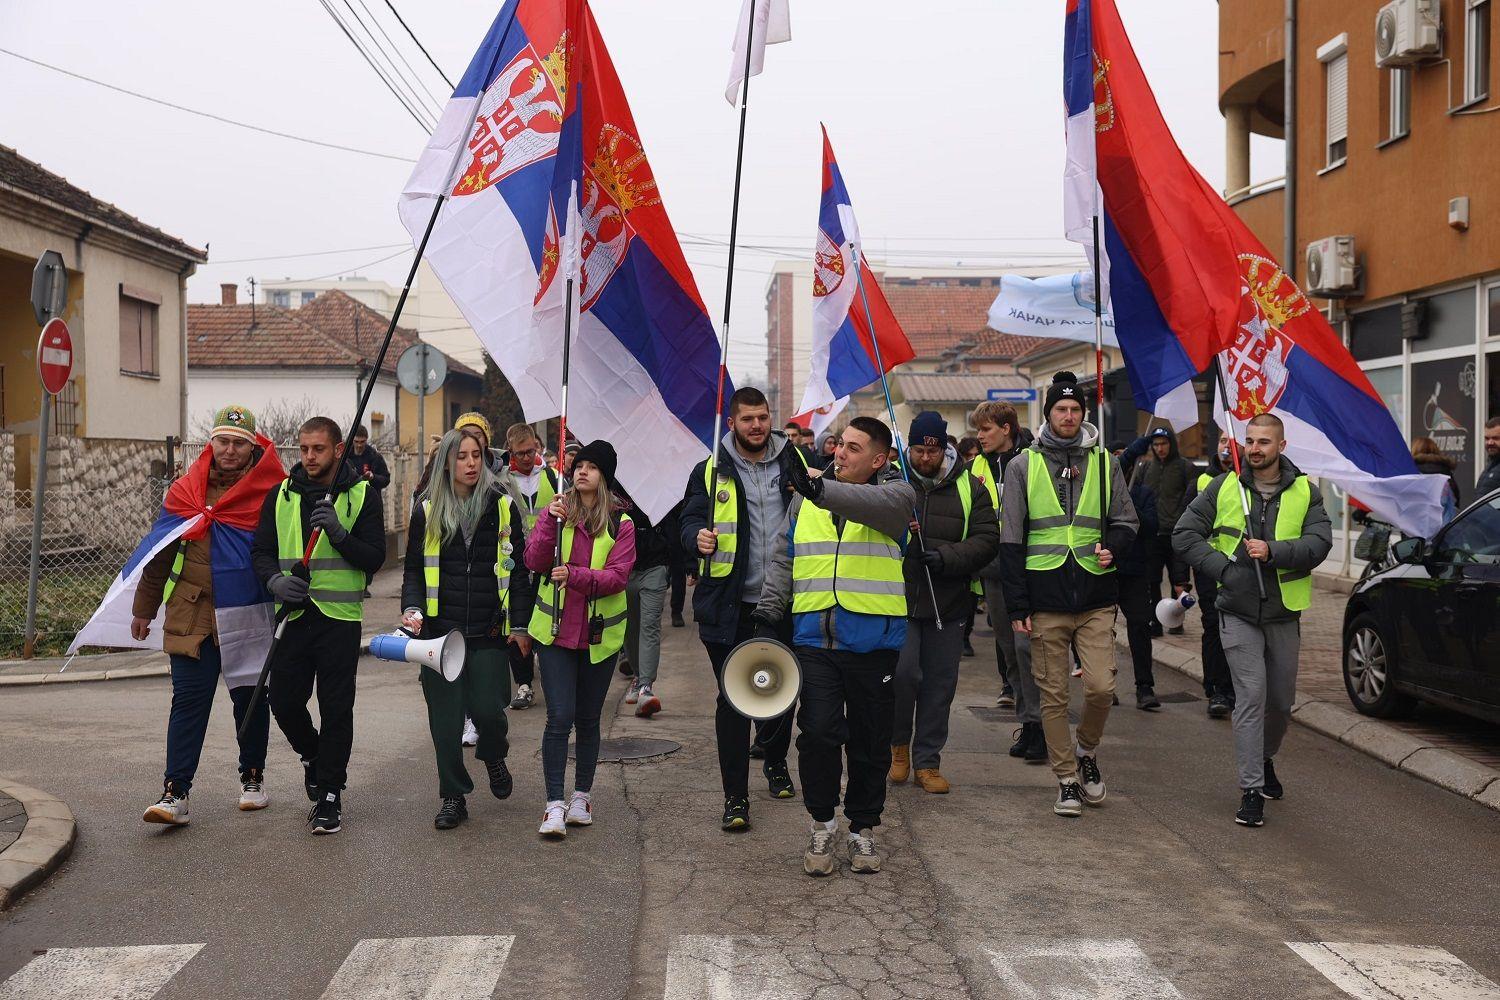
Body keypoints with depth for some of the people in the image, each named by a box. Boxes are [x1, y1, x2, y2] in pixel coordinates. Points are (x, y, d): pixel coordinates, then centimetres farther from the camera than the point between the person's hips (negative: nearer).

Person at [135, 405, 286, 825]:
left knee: (251, 697, 10)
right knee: (189, 700, -2)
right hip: (193, 614, 1)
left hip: (251, 616, -1)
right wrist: (144, 608, 15)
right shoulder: (184, 491, 4)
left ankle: (252, 778, 27)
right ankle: (175, 792, 1)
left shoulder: (273, 490, -4)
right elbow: (160, 553, 12)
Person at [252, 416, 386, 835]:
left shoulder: (361, 495, 0)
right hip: (293, 614, 3)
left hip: (340, 616, -3)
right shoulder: (281, 495, 9)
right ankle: (313, 755, 37)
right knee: (284, 702, 7)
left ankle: (329, 794, 11)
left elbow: (374, 558, -5)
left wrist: (339, 533, -21)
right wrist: (275, 580, -11)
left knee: (336, 709, -1)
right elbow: (261, 550, 10)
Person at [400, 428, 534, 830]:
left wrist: (520, 624, 2)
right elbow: (414, 568, 11)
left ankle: (494, 758, 29)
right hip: (439, 630, 1)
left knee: (487, 709, -5)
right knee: (445, 717, 3)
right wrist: (412, 608, -7)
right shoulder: (428, 511, 5)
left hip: (489, 632, -1)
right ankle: (453, 797, 18)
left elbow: (519, 568, 6)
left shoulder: (502, 506, 3)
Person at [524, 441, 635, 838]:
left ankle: (582, 796, 26)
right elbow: (534, 562, -7)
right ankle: (555, 804, -3)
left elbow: (618, 576, -11)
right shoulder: (556, 512, 4)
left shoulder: (621, 524, 0)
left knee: (587, 719, 10)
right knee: (560, 717, -8)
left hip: (599, 635, 0)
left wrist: (575, 575, -26)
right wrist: (550, 524, -21)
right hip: (555, 631, 0)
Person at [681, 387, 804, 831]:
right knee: (732, 698, -1)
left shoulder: (795, 464, 9)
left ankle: (775, 761, 41)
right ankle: (735, 795, 8)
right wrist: (698, 536, -24)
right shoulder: (710, 471, 4)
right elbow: (691, 517, -2)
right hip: (730, 606, -2)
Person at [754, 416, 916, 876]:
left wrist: (821, 489, -38)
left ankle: (863, 828, 26)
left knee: (871, 742, 8)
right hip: (814, 639, 2)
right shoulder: (805, 499, 13)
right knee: (818, 734, -6)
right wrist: (767, 614, 5)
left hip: (873, 642, -2)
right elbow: (783, 561, 15)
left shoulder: (894, 494, 1)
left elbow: (877, 504, -24)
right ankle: (822, 824, 13)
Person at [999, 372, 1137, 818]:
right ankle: (1067, 780, 17)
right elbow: (1011, 540, 4)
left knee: (1101, 687, -7)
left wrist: (1112, 547, -7)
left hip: (1096, 597, 1)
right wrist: (1018, 605, -2)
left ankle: (1086, 748, 23)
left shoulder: (1104, 464, 10)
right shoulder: (1023, 467, 5)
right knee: (1053, 694, 3)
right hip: (1046, 599, -1)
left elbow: (1125, 522, 18)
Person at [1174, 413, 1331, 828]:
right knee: (1251, 696, -10)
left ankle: (1265, 759, 42)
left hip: (1284, 614, 2)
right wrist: (1223, 567, -12)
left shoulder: (1305, 491, 0)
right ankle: (1251, 790, -4)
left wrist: (1273, 551, -26)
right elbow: (1184, 535, 0)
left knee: (1281, 700, 15)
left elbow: (1319, 542, -12)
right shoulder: (1224, 488, 0)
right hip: (1238, 614, -2)